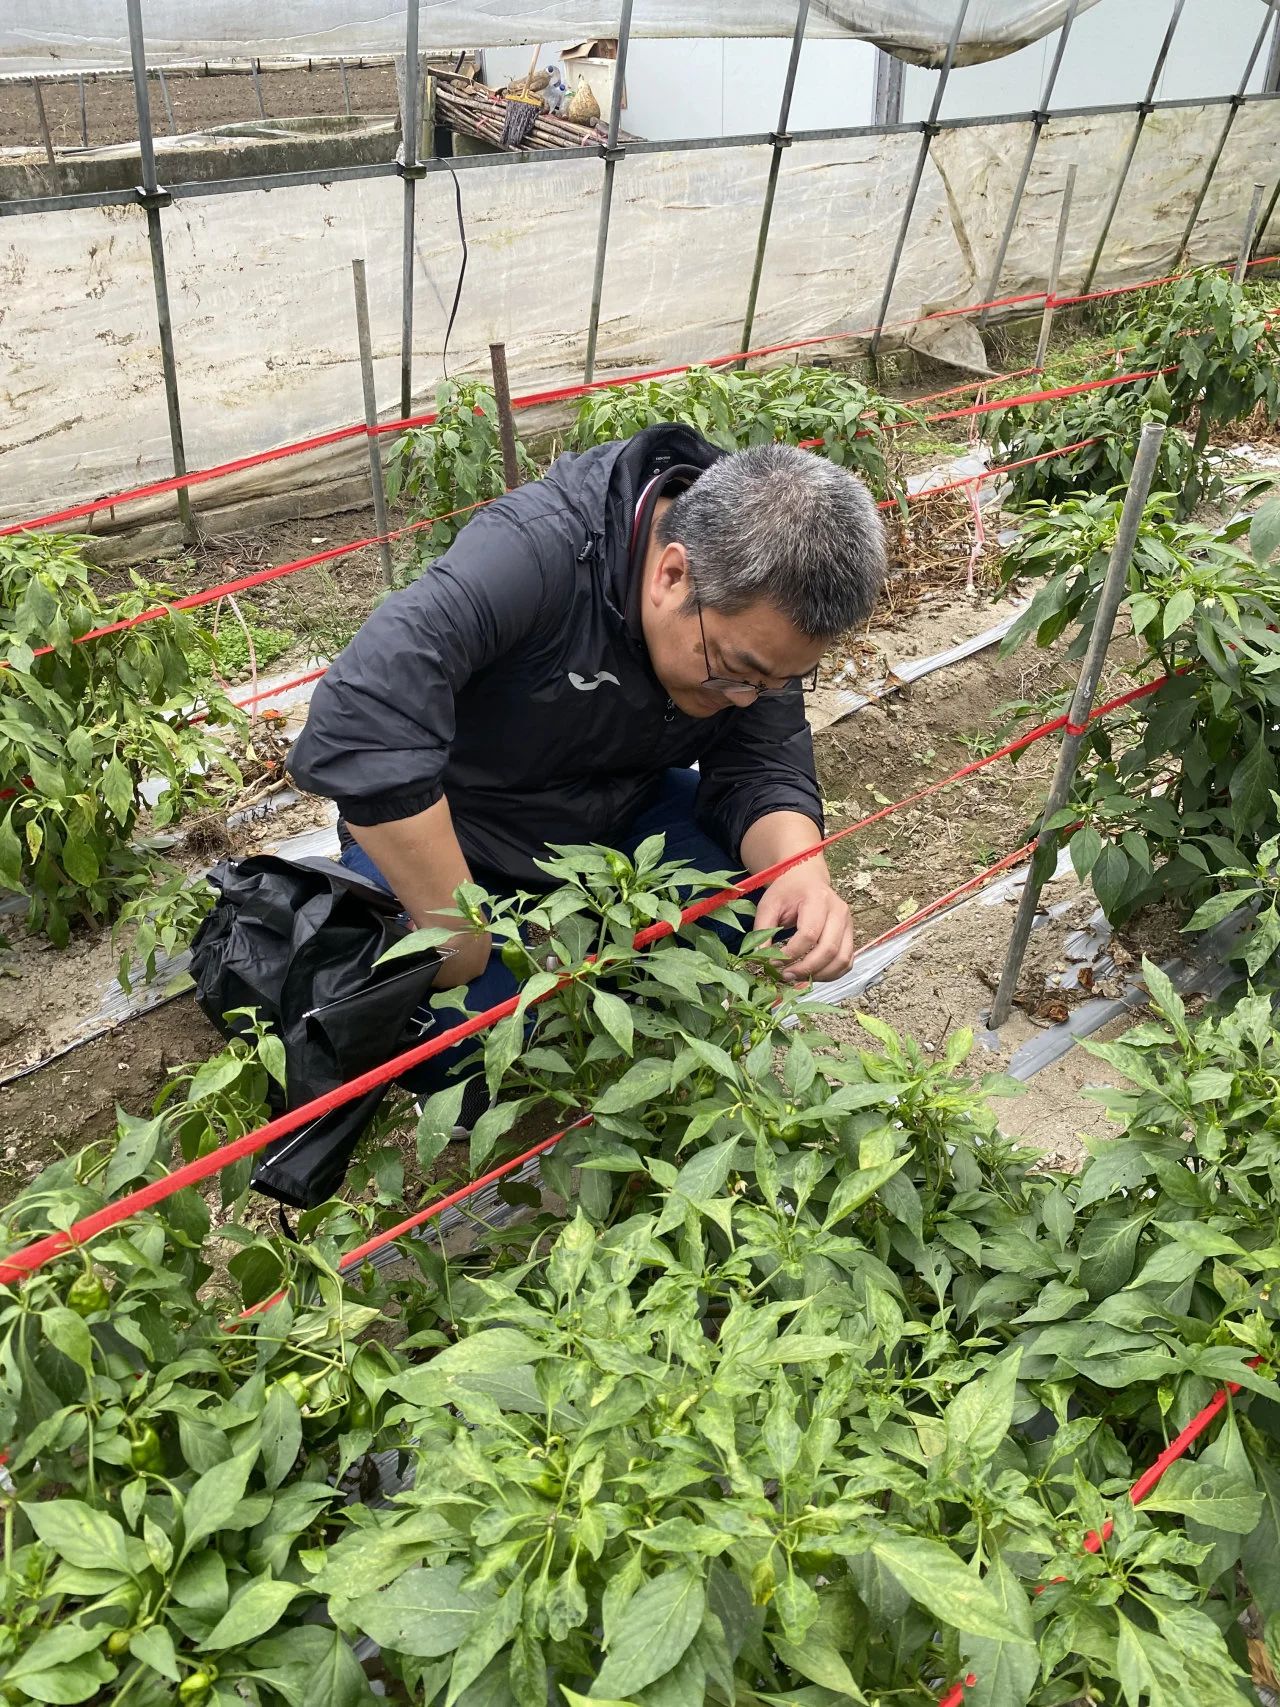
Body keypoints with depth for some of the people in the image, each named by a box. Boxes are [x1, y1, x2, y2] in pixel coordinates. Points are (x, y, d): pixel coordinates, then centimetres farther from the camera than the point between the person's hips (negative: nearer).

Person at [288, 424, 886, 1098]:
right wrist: (459, 942, -39)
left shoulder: (760, 612, -16)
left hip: (622, 810, 5)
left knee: (776, 922, -14)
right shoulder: (535, 552, -37)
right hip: (432, 834, -4)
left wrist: (803, 872, -37)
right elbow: (359, 730, -47)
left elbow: (763, 771, -14)